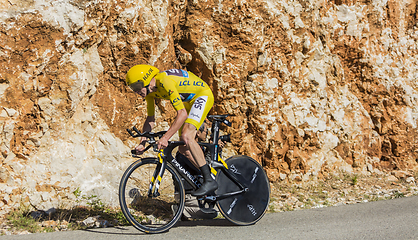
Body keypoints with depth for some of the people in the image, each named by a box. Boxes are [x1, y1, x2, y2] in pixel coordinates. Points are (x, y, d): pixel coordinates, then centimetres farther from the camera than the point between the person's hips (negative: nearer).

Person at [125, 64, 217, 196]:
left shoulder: (165, 82, -33)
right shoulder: (149, 90, -5)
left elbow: (182, 114, -37)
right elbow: (150, 119, 5)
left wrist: (165, 137, -41)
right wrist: (142, 143, -7)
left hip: (202, 95, -9)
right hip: (188, 101, 9)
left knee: (186, 136, -26)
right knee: (183, 148, 3)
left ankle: (209, 181, -22)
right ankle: (208, 174, 17)